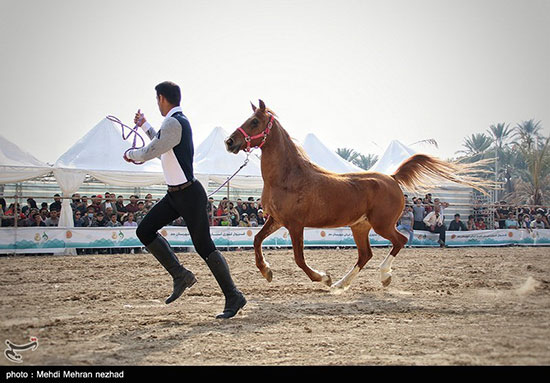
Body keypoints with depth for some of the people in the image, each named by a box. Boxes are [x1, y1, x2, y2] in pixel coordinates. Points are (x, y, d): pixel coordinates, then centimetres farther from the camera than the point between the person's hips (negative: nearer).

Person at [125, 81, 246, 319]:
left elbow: (149, 153, -18)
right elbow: (163, 147, 32)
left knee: (203, 247, -5)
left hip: (189, 194, -10)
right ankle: (180, 276, 10)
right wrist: (144, 126, 39)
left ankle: (233, 298, 4)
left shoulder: (173, 123, -19)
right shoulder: (178, 121, 14)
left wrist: (131, 154, 4)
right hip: (174, 194, 10)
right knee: (144, 231, 6)